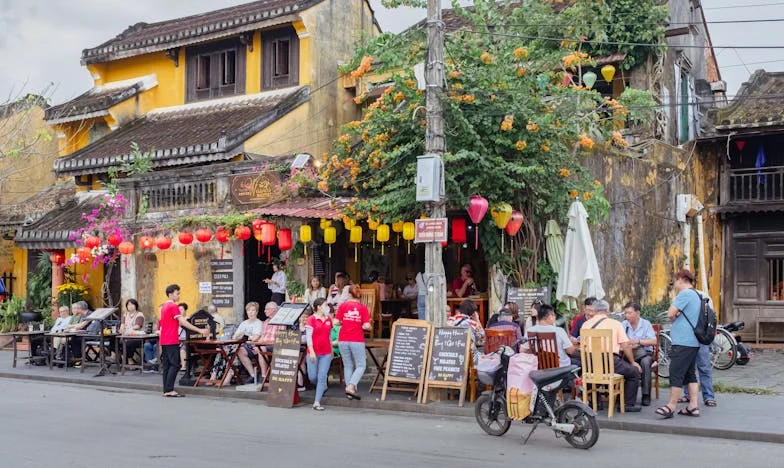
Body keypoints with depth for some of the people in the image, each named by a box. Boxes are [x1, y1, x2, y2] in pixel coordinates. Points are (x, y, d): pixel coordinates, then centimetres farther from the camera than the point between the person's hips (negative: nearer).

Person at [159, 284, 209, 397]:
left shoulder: (164, 306, 16)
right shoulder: (173, 306, -11)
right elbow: (183, 322, -20)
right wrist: (200, 330, -23)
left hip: (164, 341, 9)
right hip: (172, 341, -9)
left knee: (167, 365, 9)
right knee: (175, 365, -7)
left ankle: (166, 390, 9)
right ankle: (169, 390, -11)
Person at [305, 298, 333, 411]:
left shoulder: (328, 319, 10)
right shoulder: (311, 319, -4)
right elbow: (308, 336, -9)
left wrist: (332, 350, 17)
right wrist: (311, 351, -15)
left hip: (326, 353, 3)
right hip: (313, 353, -3)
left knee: (322, 377, -3)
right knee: (312, 377, -1)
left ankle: (317, 403, 0)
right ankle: (322, 386, 33)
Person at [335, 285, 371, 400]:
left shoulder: (343, 305, 0)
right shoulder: (362, 307, -4)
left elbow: (336, 322, -4)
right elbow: (367, 326, -11)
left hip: (343, 340, 3)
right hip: (357, 340, -2)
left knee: (348, 366, 13)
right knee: (361, 365, 7)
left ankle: (350, 390, 13)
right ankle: (351, 386, -10)